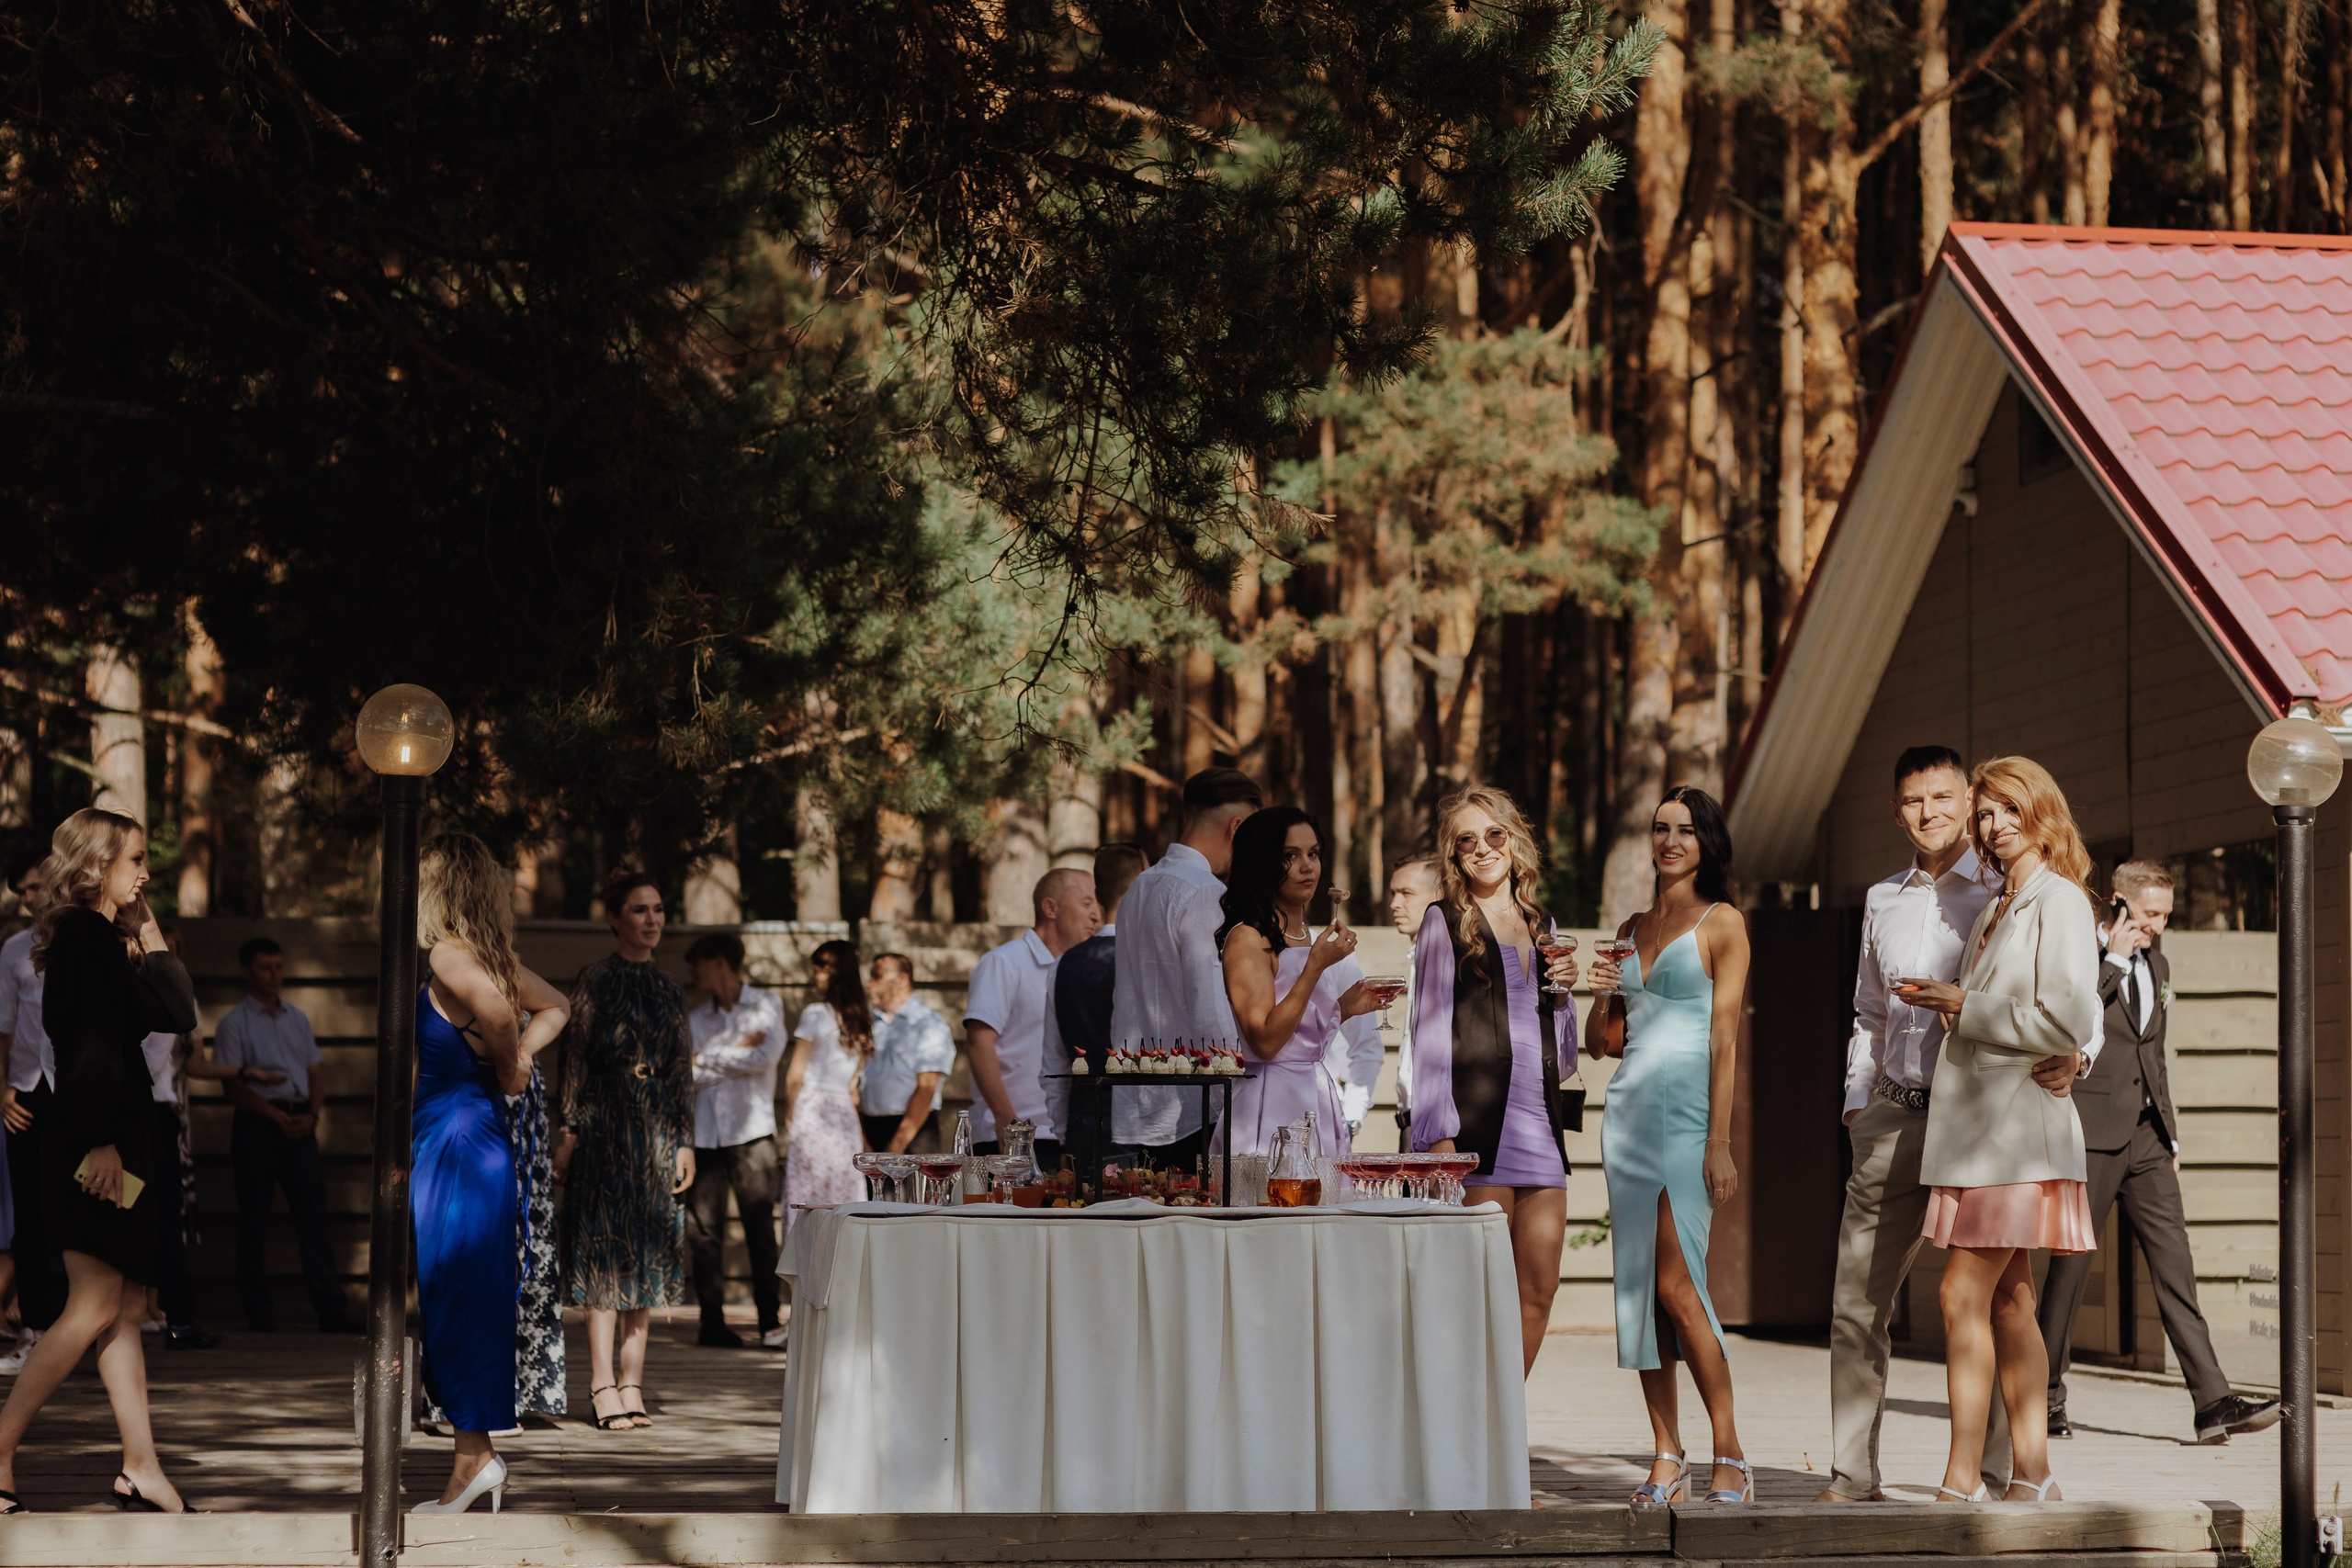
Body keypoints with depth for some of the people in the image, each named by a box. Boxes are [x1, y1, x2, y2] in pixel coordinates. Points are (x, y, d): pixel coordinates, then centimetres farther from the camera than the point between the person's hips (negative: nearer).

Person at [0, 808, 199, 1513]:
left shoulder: (105, 940, 19)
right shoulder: (85, 936, -10)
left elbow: (177, 1014, 14)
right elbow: (92, 1047, -18)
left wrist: (149, 931, 11)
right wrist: (99, 1141, -23)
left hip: (116, 1141, 10)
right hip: (95, 1143, -10)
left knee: (127, 1308, 7)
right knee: (94, 1307, -11)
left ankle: (141, 1470, 8)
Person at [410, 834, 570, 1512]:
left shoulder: (447, 955, -14)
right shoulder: (491, 955, 12)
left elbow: (495, 1006, -31)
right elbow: (553, 1005, 24)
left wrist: (507, 1067, -13)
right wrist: (522, 1054, 8)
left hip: (456, 1143, -9)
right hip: (485, 1136, 9)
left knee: (455, 1301, -5)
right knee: (474, 1301, 11)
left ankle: (475, 1456, -3)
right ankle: (474, 1463, 14)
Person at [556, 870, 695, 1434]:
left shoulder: (667, 987, 13)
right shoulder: (597, 980, -3)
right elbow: (576, 1056, -6)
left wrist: (684, 1142, 10)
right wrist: (569, 1133, -12)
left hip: (656, 1130, 6)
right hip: (606, 1125, -6)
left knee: (645, 1259, 5)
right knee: (606, 1255, -6)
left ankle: (631, 1385, 8)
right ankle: (605, 1386, -6)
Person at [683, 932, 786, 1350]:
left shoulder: (765, 1005, 7)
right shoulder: (695, 1019, 15)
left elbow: (766, 1057, -9)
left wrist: (709, 1057, -3)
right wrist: (737, 1051, -5)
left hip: (751, 1131, -3)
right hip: (704, 1135, 3)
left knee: (760, 1229, -7)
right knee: (704, 1231, -2)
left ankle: (769, 1322, -3)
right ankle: (712, 1321, 3)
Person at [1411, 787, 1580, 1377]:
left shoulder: (1539, 925, 19)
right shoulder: (1444, 922, 4)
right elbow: (1431, 1033, -2)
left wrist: (1563, 990, 4)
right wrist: (1440, 1136, -11)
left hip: (1538, 1122, 6)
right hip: (1476, 1119, -6)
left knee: (1539, 1288, 2)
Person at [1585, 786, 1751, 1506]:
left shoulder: (1723, 923, 0)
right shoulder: (1631, 929, 17)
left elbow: (1725, 1038, -6)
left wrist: (1719, 1143, -12)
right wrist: (1601, 996, 0)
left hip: (1688, 1111, -6)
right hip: (1629, 1112, 6)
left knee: (1677, 1287, -13)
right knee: (1637, 1285, 2)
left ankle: (1730, 1457, -7)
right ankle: (1667, 1457, 7)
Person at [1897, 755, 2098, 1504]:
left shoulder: (2059, 900, -8)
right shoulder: (1994, 913, 19)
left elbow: (2067, 1022, -17)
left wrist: (1966, 1007, -12)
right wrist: (1941, 1005, 8)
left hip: (2016, 1121, -9)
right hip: (1978, 1122, 9)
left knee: (1965, 1293, -13)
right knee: (2007, 1299, 8)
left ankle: (1963, 1478, -13)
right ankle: (2030, 1474, 11)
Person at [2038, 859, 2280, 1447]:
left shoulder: (2156, 967, 18)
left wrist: (2170, 1134, 21)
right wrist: (2115, 960, -17)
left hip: (2145, 1136, 6)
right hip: (2093, 1135, -6)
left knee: (2174, 1261, -3)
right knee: (2071, 1261, -1)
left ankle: (2213, 1401, -10)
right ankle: (2046, 1394, 12)